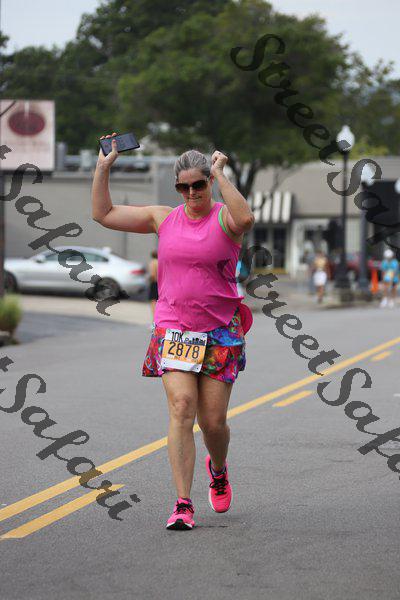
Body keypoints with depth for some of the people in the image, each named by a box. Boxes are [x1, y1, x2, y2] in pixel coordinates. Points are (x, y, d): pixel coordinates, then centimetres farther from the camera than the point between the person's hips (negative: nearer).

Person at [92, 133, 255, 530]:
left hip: (220, 334, -2)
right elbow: (103, 214, 13)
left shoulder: (223, 218, -3)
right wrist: (103, 167, 6)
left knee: (213, 421, 1)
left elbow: (245, 219, -30)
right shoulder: (164, 218, 8)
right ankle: (183, 505, -16)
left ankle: (218, 470, 37)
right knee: (181, 409, -15)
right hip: (173, 330, 2)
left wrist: (220, 175, -23)